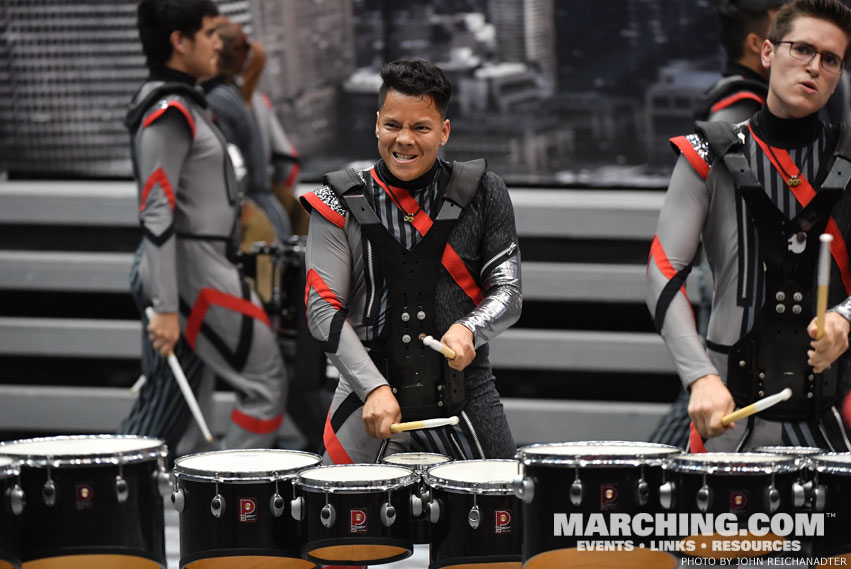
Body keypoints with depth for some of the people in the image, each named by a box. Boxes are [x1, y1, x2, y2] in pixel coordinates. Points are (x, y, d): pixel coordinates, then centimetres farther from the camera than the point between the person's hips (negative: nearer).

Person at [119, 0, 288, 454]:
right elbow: (157, 215, -22)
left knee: (165, 405, 11)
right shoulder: (169, 113, -16)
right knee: (266, 384, -4)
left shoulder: (181, 104, 16)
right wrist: (165, 308, -26)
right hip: (193, 269, -10)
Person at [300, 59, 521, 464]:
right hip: (370, 398, 0)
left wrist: (469, 329, -20)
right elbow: (323, 308, -5)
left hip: (465, 398, 1)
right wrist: (374, 388, -17)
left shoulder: (482, 195, 3)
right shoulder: (340, 205, 1)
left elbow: (507, 293, 3)